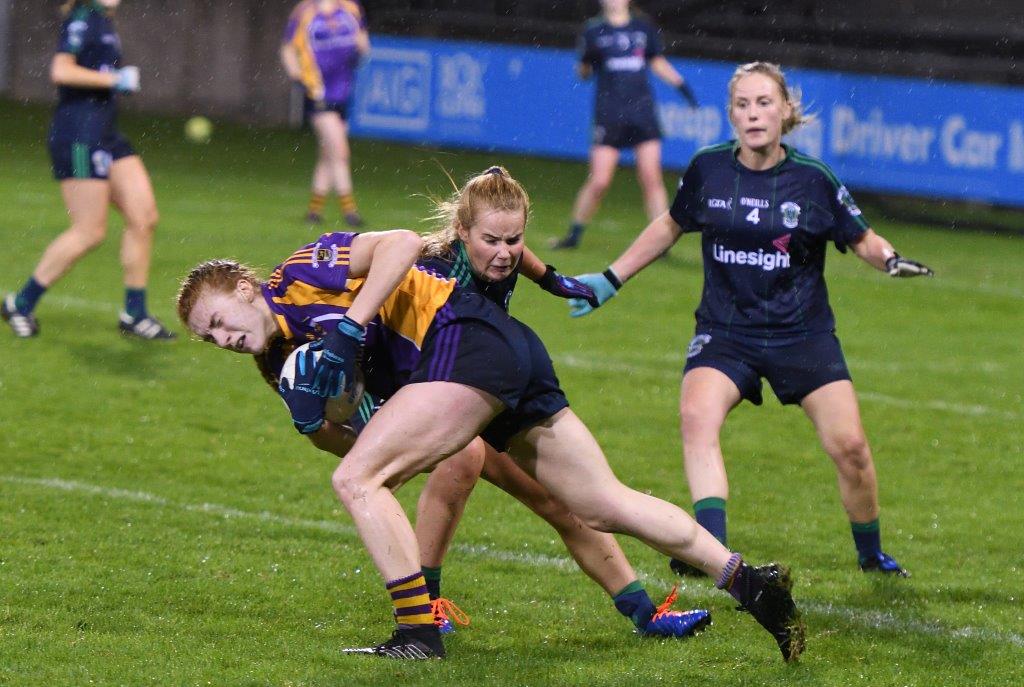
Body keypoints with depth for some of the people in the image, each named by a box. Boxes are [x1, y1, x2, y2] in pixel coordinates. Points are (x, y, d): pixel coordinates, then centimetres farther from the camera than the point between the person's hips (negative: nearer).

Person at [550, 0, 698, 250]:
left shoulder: (643, 27, 10)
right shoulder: (594, 30, 3)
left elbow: (657, 62, 21)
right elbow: (583, 72, 3)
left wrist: (681, 85, 12)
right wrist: (588, 59, -17)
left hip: (642, 109, 2)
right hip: (609, 114, -2)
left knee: (651, 178, -5)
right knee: (599, 181, -5)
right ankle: (574, 234, 14)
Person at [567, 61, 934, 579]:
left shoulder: (813, 180, -6)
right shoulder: (707, 169, -2)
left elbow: (862, 240, 6)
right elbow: (670, 227, 16)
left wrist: (892, 261, -16)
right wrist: (611, 279, 17)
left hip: (803, 335, 0)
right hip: (724, 334, 1)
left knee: (849, 446, -9)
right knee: (696, 415, -28)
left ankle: (871, 554, 19)